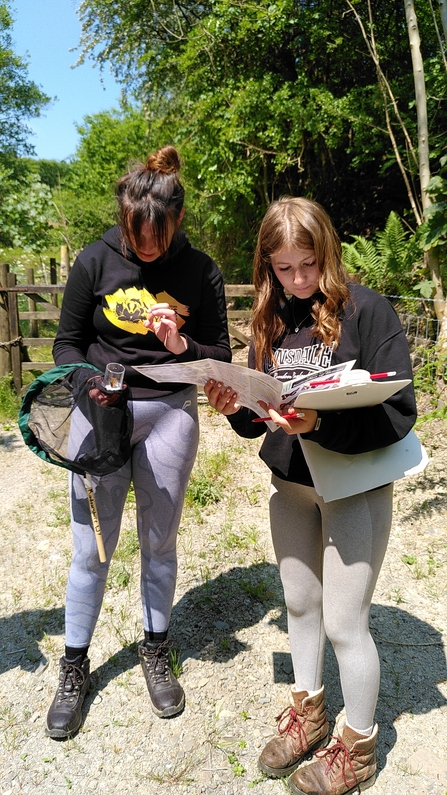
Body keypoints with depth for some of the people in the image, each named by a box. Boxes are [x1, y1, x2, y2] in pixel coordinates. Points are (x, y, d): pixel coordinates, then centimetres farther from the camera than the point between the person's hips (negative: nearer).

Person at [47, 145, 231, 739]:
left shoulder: (200, 272, -2)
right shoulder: (95, 261, -3)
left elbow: (221, 357, 1)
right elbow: (67, 343, 4)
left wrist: (181, 346, -19)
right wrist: (87, 381, -16)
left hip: (170, 414, 1)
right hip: (100, 410, 0)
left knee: (160, 541, 12)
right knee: (91, 547, 4)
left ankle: (156, 650, 35)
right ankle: (74, 666, 26)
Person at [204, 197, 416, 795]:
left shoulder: (366, 309, -15)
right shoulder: (271, 320, 3)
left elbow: (398, 412, -19)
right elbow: (259, 421, 7)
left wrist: (319, 425, -32)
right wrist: (235, 408, -15)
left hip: (355, 486, -5)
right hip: (289, 484, 6)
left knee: (343, 622, 4)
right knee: (300, 604, 19)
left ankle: (358, 747, 30)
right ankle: (308, 712, 43)